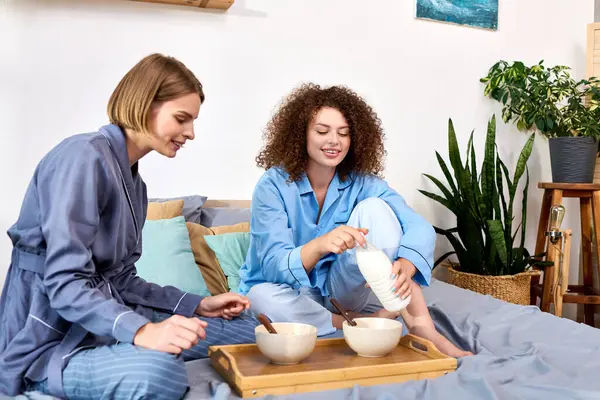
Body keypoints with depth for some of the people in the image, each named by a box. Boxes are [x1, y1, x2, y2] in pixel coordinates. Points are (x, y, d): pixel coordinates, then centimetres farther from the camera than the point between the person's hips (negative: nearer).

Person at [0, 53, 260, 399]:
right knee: (158, 372, -40)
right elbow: (66, 284, -24)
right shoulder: (84, 156, -16)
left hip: (104, 322, 9)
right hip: (50, 341, -9)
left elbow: (119, 281, 12)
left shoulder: (134, 182, 13)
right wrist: (141, 331, -37)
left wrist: (198, 306, 7)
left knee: (247, 329, 7)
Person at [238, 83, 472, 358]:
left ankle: (420, 324, -24)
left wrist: (404, 267, -46)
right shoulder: (273, 186, -16)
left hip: (341, 290, 2)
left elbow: (420, 229, -22)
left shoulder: (362, 182, -8)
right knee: (262, 298, -39)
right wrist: (320, 245, -49)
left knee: (374, 208, -21)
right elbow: (274, 266, -26)